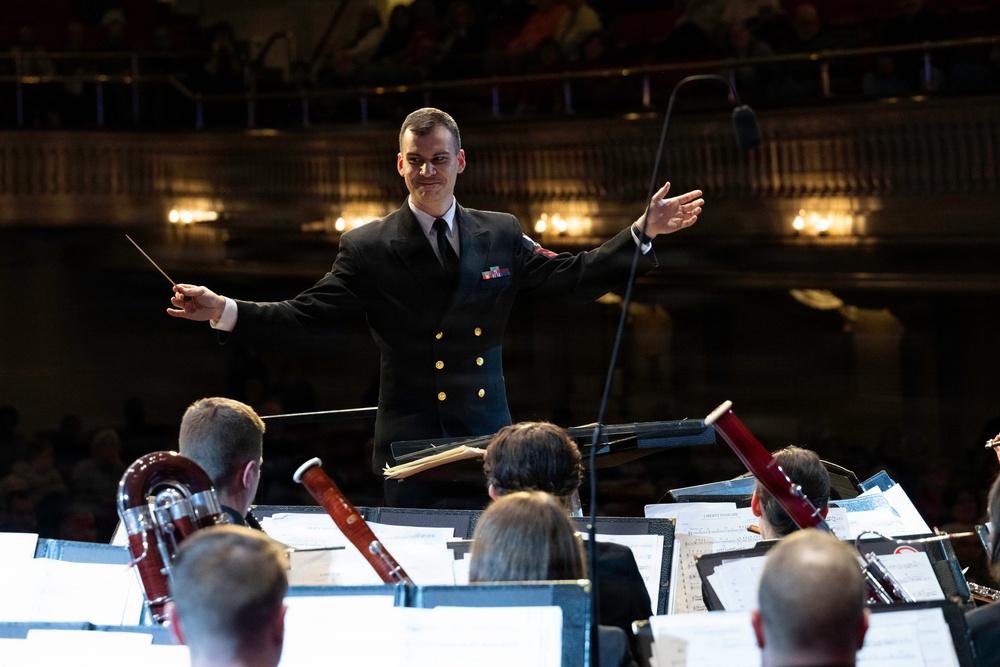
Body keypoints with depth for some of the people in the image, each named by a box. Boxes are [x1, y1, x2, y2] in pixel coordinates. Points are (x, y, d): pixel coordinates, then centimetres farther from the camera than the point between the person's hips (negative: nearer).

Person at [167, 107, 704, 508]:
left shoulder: (501, 236, 10)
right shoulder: (367, 249, 1)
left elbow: (570, 278, 12)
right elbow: (306, 314, -1)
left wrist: (641, 233, 5)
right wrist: (223, 311, -13)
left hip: (488, 437, 3)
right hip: (410, 446, -2)